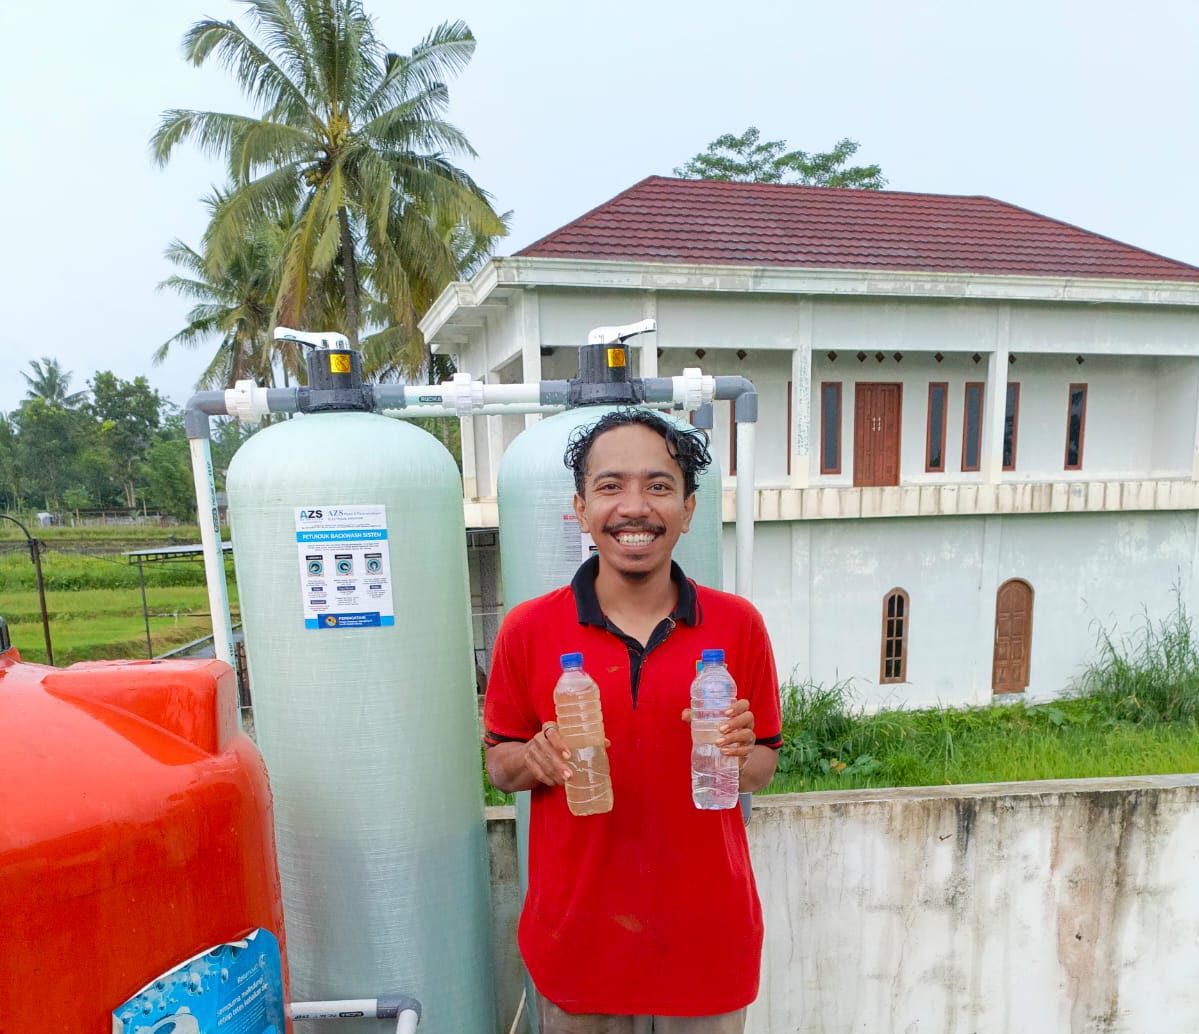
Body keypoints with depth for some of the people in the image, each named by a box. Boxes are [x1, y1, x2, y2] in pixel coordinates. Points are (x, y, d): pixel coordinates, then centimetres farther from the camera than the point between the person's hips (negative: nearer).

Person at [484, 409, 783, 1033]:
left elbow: (763, 767, 2)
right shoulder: (528, 630, -10)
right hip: (578, 936, 0)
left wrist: (739, 757, -19)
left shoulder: (737, 625, -8)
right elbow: (499, 763, 1)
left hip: (707, 935, 1)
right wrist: (537, 759, -19)